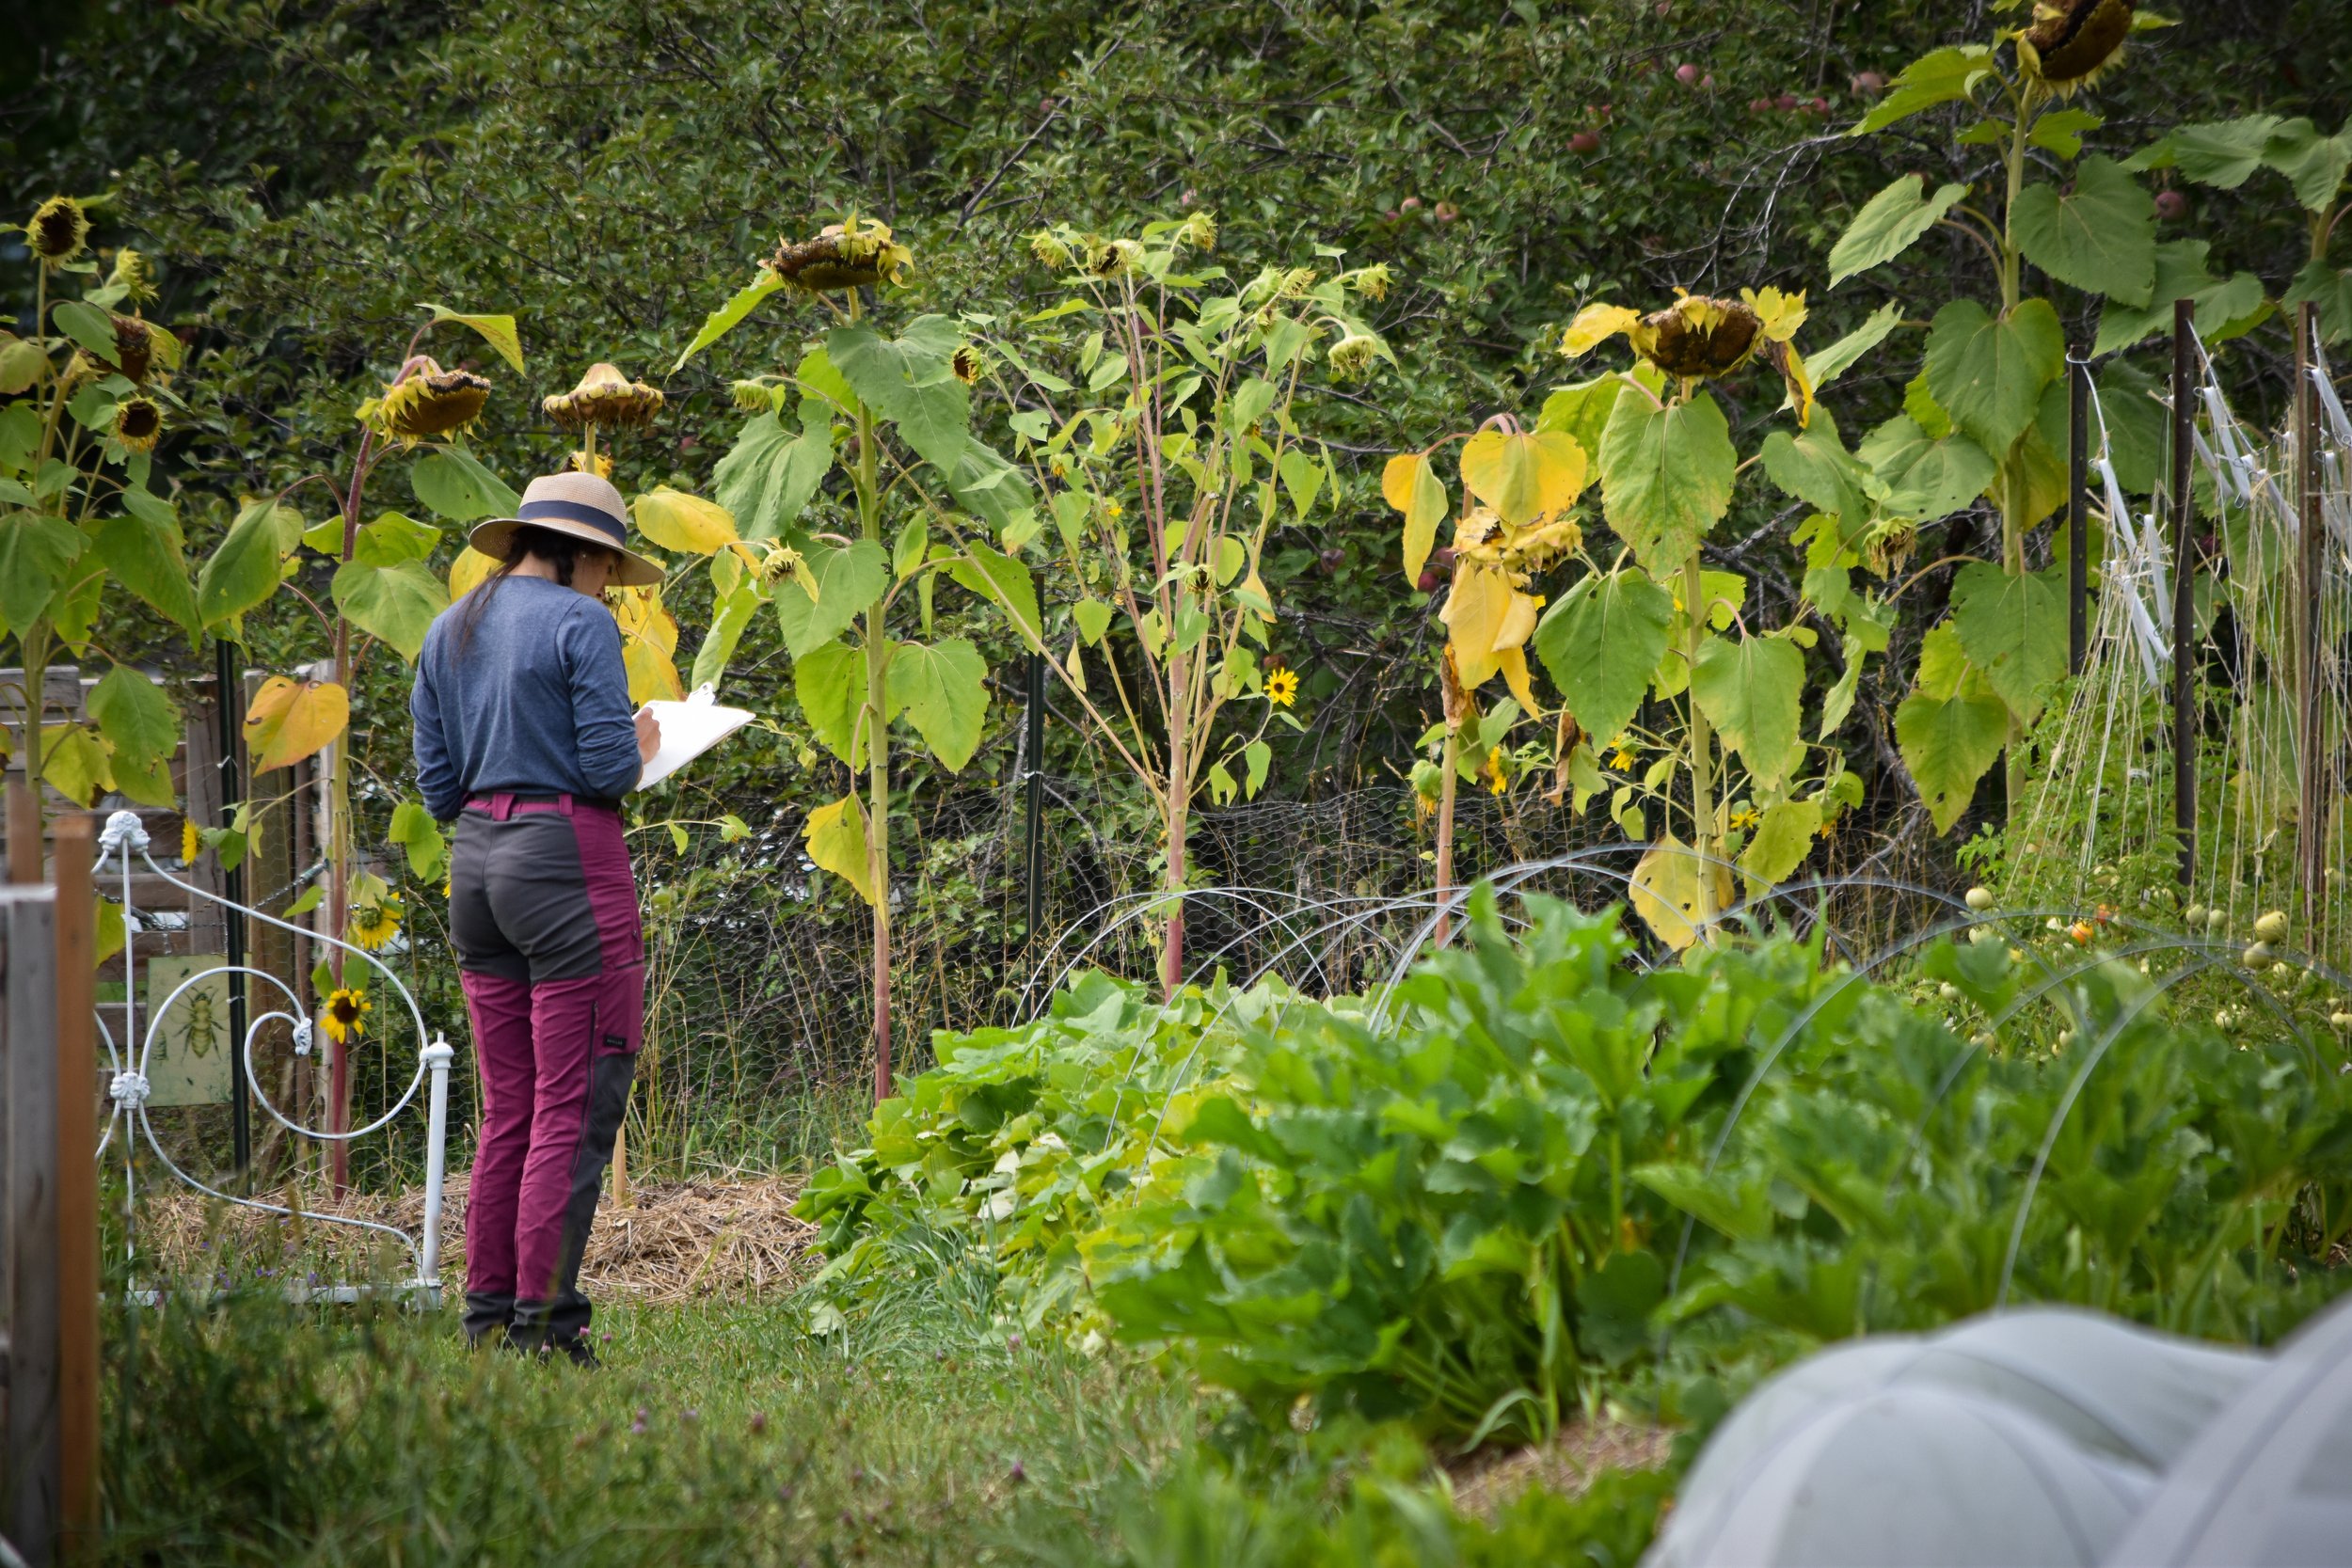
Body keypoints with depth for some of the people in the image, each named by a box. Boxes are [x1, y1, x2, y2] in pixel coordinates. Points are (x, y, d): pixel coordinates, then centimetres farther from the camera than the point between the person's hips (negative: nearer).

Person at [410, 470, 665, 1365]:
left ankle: (489, 1312, 12)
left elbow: (439, 787, 14)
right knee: (575, 1105, -5)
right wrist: (642, 749, 7)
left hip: (477, 857, 8)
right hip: (567, 857, -8)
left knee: (507, 1108, 13)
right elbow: (610, 768, -14)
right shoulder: (580, 623, -7)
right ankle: (542, 1320, -8)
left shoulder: (450, 630, 14)